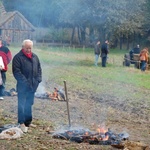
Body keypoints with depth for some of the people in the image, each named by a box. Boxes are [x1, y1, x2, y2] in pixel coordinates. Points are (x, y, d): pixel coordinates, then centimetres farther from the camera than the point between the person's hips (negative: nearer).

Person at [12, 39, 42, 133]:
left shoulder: (35, 57, 12)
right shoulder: (18, 57, -9)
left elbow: (39, 68, 16)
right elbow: (16, 71, -15)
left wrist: (38, 79, 1)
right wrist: (24, 81, -20)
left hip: (33, 86, 6)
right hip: (22, 86, -6)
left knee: (29, 104, 15)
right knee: (22, 105, -4)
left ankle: (28, 122, 24)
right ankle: (22, 123, 1)